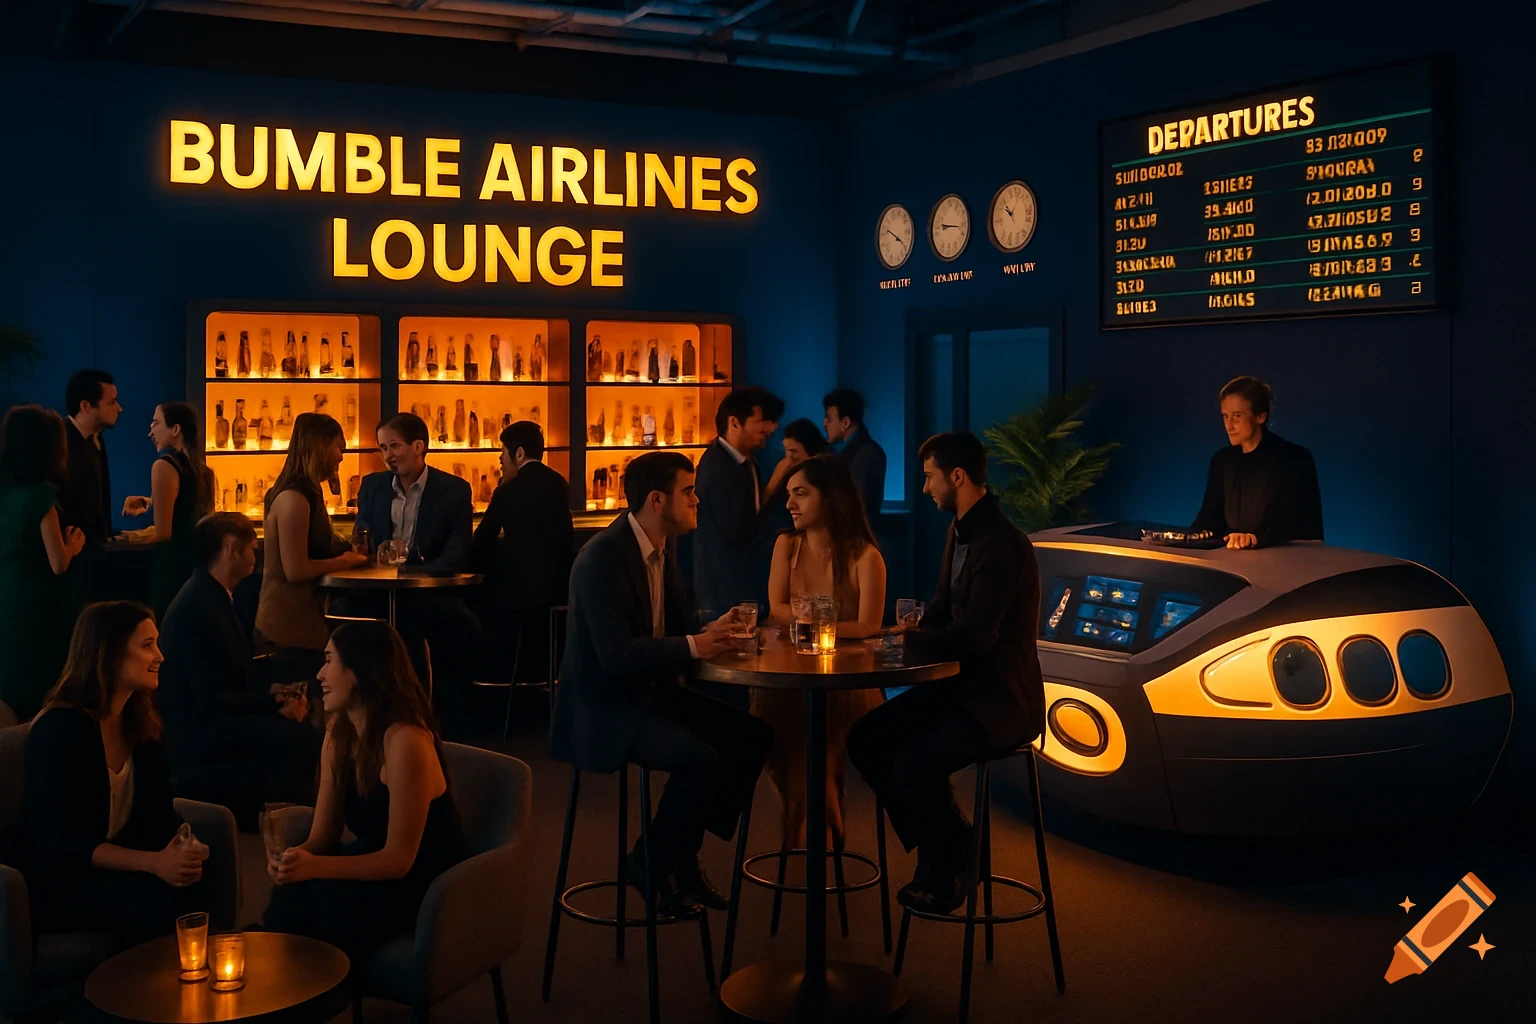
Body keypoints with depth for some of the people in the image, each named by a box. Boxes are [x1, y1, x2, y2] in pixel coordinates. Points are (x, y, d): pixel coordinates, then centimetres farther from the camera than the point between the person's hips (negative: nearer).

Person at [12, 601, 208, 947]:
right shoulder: (59, 728, -16)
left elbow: (161, 813, 3)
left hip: (117, 870, 6)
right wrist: (152, 862, -33)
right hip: (56, 884, -6)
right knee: (160, 899, -31)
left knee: (190, 892, -25)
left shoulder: (142, 724, 6)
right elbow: (57, 839, -22)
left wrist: (184, 850, -21)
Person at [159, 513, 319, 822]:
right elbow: (211, 698, -22)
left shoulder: (215, 596, 10)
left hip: (212, 718, 10)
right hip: (197, 733, -10)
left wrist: (280, 698, -5)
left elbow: (237, 672, 10)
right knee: (301, 739, -25)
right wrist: (276, 703, -19)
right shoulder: (196, 606, -21)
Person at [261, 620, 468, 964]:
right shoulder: (339, 732, 2)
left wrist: (314, 867, -32)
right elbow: (323, 836, 1)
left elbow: (398, 859, -22)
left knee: (302, 905, -24)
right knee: (290, 895, -21)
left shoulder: (405, 742, -24)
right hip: (377, 871, 7)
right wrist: (295, 856, -21)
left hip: (426, 889, -6)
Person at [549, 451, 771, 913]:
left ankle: (684, 857, 9)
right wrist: (694, 646, -30)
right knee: (701, 759, -27)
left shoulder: (663, 546, 5)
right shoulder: (603, 557, -22)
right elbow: (616, 656, -28)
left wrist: (711, 632, -8)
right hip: (605, 707, -9)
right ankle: (649, 864, -2)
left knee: (751, 735, -3)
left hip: (652, 692, 9)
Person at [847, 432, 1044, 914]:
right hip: (960, 683, 9)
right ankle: (942, 852, 11)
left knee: (915, 764, -27)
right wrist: (912, 633, -5)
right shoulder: (960, 531, 7)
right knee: (865, 739, -1)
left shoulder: (1002, 544, -23)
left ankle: (950, 861, 3)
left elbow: (973, 636, -29)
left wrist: (902, 639, -15)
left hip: (1001, 698, -9)